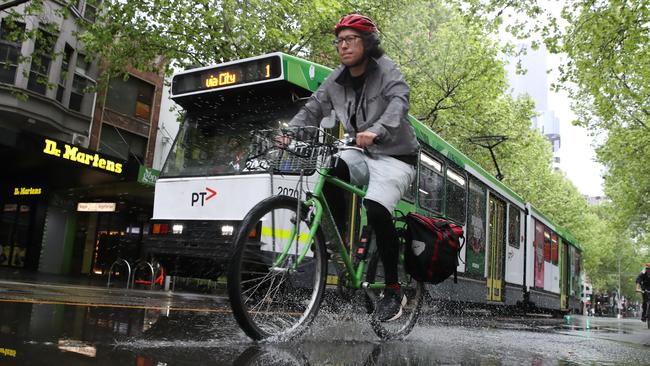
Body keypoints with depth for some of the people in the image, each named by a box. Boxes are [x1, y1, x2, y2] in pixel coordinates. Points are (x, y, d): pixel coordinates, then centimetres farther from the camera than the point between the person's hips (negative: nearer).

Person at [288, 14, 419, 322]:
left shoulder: (386, 71, -11)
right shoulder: (336, 81, 5)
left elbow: (398, 103, -30)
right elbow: (312, 109, 2)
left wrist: (375, 131, -49)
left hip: (395, 158, -5)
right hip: (364, 156, 5)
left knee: (376, 210, -29)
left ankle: (393, 290, -12)